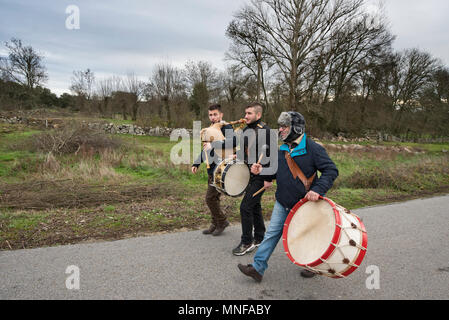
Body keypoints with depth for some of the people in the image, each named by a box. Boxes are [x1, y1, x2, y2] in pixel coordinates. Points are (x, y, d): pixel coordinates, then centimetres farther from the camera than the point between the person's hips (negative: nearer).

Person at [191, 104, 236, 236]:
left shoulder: (227, 128, -10)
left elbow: (233, 141, -31)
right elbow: (205, 149, 25)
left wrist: (213, 145, -34)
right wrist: (196, 164, 19)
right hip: (211, 169, 8)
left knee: (210, 198, -6)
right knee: (214, 198, 13)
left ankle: (222, 221, 12)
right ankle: (215, 224, 24)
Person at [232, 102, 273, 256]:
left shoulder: (264, 130, -14)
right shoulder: (246, 130, 11)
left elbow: (269, 155, -18)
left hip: (260, 176, -9)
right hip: (249, 174, 9)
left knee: (245, 206, -10)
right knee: (255, 206, 15)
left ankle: (247, 243, 3)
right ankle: (259, 238, 29)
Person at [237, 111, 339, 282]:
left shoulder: (312, 148, -16)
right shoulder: (282, 149, 5)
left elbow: (331, 170, -16)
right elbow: (276, 173, 14)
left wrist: (318, 189, -28)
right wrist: (261, 170, -5)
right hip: (282, 203, 6)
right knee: (272, 233, 5)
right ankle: (257, 268, 11)